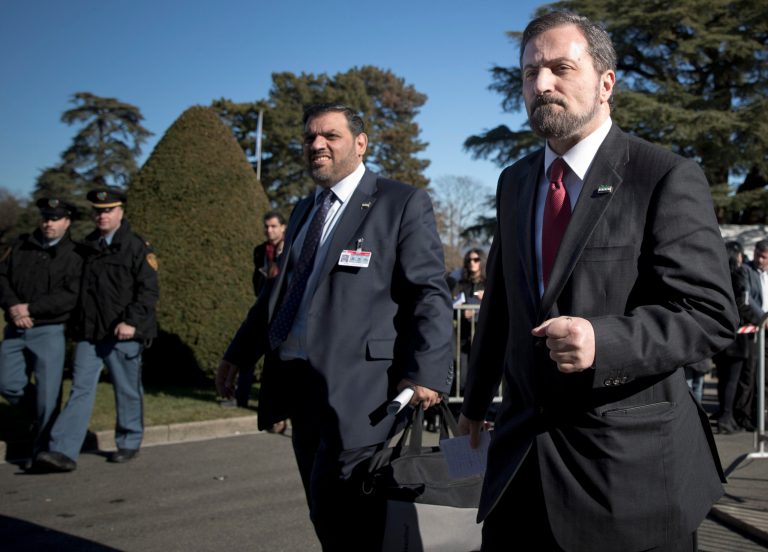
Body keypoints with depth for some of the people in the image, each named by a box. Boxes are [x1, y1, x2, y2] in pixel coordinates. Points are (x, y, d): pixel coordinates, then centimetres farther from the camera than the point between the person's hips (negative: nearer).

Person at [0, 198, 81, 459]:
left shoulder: (74, 256, -6)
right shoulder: (21, 246, 10)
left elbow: (71, 296, -16)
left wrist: (30, 308, -18)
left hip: (49, 332, -5)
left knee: (47, 392, -3)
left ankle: (42, 452, 8)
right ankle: (43, 417, 31)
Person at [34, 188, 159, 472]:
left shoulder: (137, 247, -3)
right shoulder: (87, 246, 14)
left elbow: (148, 289, -9)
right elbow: (79, 287, 19)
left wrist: (132, 321, -19)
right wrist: (77, 323, 11)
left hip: (122, 333, -4)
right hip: (88, 332, 4)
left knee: (127, 390, 8)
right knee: (81, 390, -1)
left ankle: (129, 443, 24)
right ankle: (63, 451, -6)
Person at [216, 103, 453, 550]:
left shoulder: (403, 203, -4)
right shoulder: (305, 210, 19)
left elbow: (430, 294, -11)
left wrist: (426, 374, -21)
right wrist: (240, 354, 21)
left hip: (356, 394, -7)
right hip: (300, 385, 8)